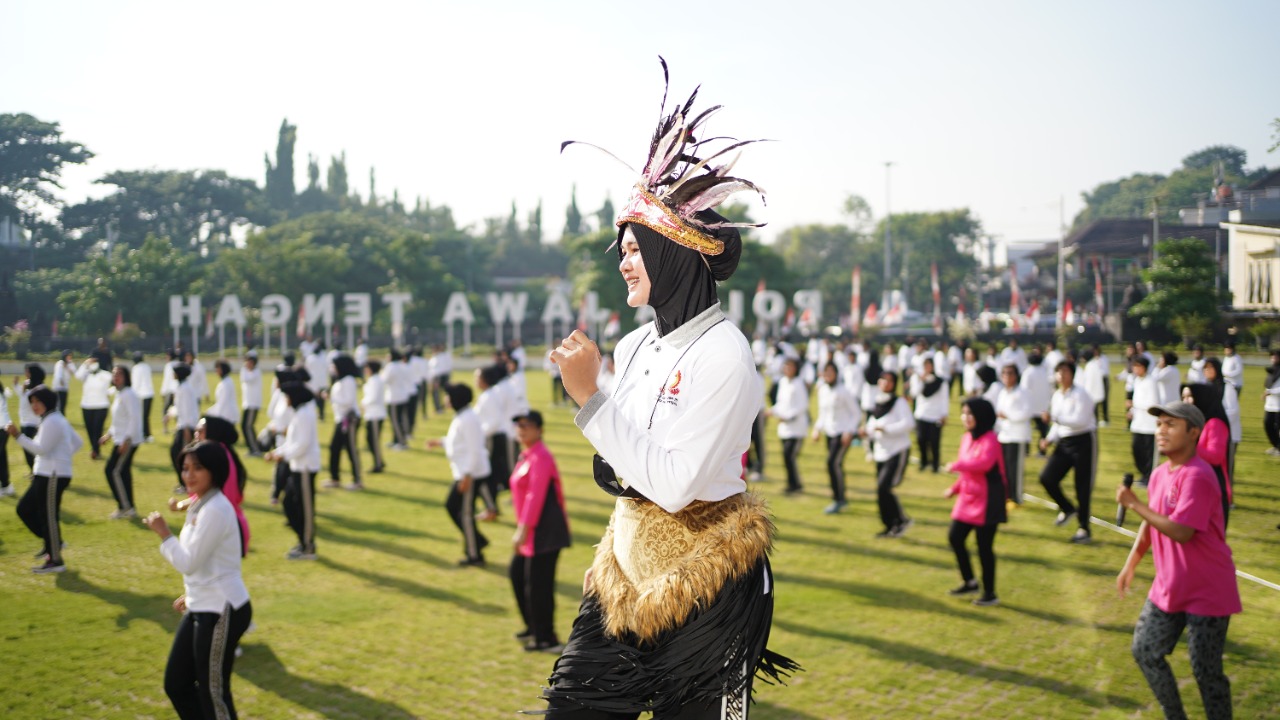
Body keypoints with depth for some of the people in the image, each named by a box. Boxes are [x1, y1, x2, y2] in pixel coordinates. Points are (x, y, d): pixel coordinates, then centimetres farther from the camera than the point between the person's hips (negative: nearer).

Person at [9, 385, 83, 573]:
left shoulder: (51, 422, -16)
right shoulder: (58, 419, 15)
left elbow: (41, 449, -21)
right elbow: (77, 443, 20)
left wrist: (18, 436, -21)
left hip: (53, 477, -11)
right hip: (44, 475, 11)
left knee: (48, 516, -4)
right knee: (24, 509, 14)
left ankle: (55, 561, 4)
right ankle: (52, 542, 22)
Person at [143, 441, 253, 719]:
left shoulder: (215, 510, -21)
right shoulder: (200, 505, 11)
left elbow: (189, 563, -21)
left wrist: (164, 534, -10)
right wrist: (191, 594, 21)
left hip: (221, 612, -10)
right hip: (201, 608, 10)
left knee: (213, 692, -1)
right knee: (176, 684, 17)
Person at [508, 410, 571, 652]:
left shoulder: (540, 457, -17)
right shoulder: (525, 456, 14)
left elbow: (535, 497, -22)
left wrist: (523, 530, -23)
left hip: (545, 532, -10)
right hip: (532, 532, 10)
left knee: (538, 584, -5)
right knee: (518, 574, 19)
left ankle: (547, 640, 3)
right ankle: (534, 627, 32)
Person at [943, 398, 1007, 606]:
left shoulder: (990, 440, -16)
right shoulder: (966, 438, 10)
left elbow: (984, 463, -36)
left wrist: (956, 465, -28)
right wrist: (955, 488, 10)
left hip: (987, 502, -8)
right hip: (968, 498, 9)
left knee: (984, 546, -2)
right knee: (955, 537, 8)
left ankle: (990, 594, 11)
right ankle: (970, 582, 25)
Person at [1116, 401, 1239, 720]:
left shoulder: (1197, 476, -22)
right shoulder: (1159, 474, 5)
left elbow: (1182, 532, -30)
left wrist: (1135, 505, -25)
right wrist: (1131, 564, 13)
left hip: (1208, 593, -9)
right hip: (1167, 587, 9)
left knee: (1206, 670, -2)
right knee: (1145, 651, 13)